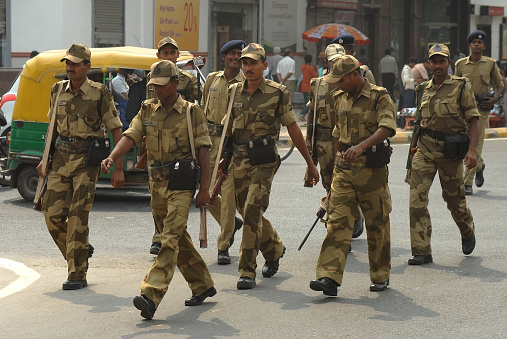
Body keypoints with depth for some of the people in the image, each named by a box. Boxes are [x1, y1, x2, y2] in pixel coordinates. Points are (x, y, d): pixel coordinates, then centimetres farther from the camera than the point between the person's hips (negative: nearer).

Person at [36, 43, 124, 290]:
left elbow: (116, 130, -5)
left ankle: (77, 275, -3)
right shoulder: (58, 91, 8)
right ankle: (81, 251, 26)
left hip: (86, 160, -5)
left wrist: (118, 168, -9)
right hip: (61, 158, 5)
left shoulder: (99, 93, -7)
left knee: (77, 216, -10)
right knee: (52, 214, 2)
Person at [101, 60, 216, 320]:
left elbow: (203, 151, -5)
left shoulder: (191, 112, -4)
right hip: (157, 182, 6)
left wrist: (205, 188, -10)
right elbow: (130, 136, -2)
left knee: (170, 239, -15)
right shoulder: (147, 110, 9)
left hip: (181, 183, -6)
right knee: (178, 238, 15)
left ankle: (150, 296, -26)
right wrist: (112, 157, -22)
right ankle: (203, 286, 30)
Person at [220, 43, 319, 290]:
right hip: (239, 160, 5)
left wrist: (310, 163, 4)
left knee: (252, 212, -15)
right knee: (248, 213, 13)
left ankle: (247, 271, -10)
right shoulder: (234, 92, 8)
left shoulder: (277, 93, -4)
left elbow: (293, 129, 1)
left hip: (264, 160, -5)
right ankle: (275, 248, 40)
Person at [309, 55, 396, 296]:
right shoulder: (340, 99, 12)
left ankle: (380, 276, 22)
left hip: (372, 169, -5)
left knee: (377, 224, 7)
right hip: (344, 169, 5)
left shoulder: (379, 98, -8)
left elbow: (386, 129, -24)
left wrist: (361, 146, -39)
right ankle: (329, 277, -14)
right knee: (337, 222, -6)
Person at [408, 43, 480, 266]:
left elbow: (473, 119, -7)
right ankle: (421, 252, -8)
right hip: (425, 149, 3)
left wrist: (472, 149, -18)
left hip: (450, 151, -3)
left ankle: (468, 233, 42)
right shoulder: (425, 89, 10)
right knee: (417, 197, -10)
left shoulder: (461, 87, -4)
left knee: (454, 198, 10)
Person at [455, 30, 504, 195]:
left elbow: (499, 84, 11)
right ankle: (479, 166, 32)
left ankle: (468, 183, 0)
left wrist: (494, 99, -7)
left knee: (475, 144, -6)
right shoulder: (461, 64, 5)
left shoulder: (490, 64, 3)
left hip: (481, 108, -2)